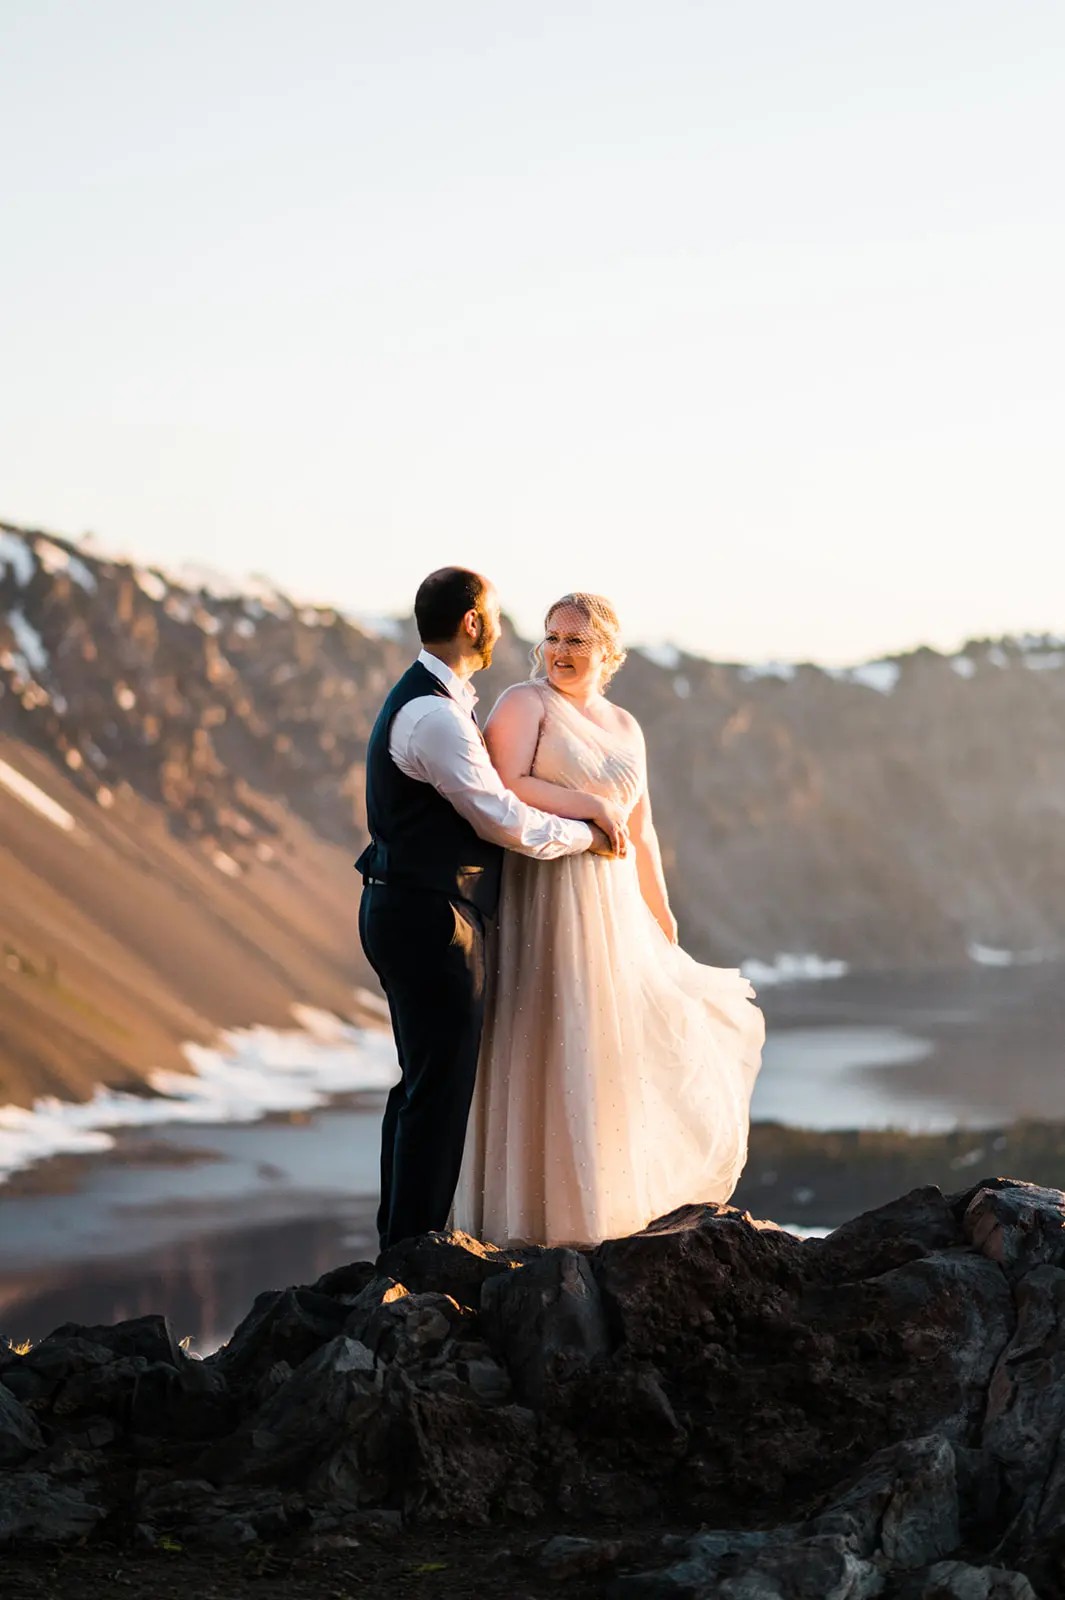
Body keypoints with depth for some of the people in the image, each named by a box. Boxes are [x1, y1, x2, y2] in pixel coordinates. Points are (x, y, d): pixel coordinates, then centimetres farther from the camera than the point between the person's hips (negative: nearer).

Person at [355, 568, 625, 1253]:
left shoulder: (439, 703, 15)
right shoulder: (435, 715, -20)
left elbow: (499, 782, 17)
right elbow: (506, 822, -18)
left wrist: (588, 803, 4)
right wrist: (589, 833, -3)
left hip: (405, 912, 11)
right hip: (431, 920, -11)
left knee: (423, 1082, 17)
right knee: (440, 1088, -4)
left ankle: (402, 1241, 26)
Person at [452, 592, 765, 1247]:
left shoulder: (626, 728, 16)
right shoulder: (526, 702, -2)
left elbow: (642, 834, 21)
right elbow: (507, 785, -18)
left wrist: (662, 916, 18)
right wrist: (590, 808, -13)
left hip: (611, 904, 6)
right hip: (543, 895, -6)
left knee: (611, 1040, 10)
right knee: (547, 1043, -5)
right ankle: (539, 1212, 1)